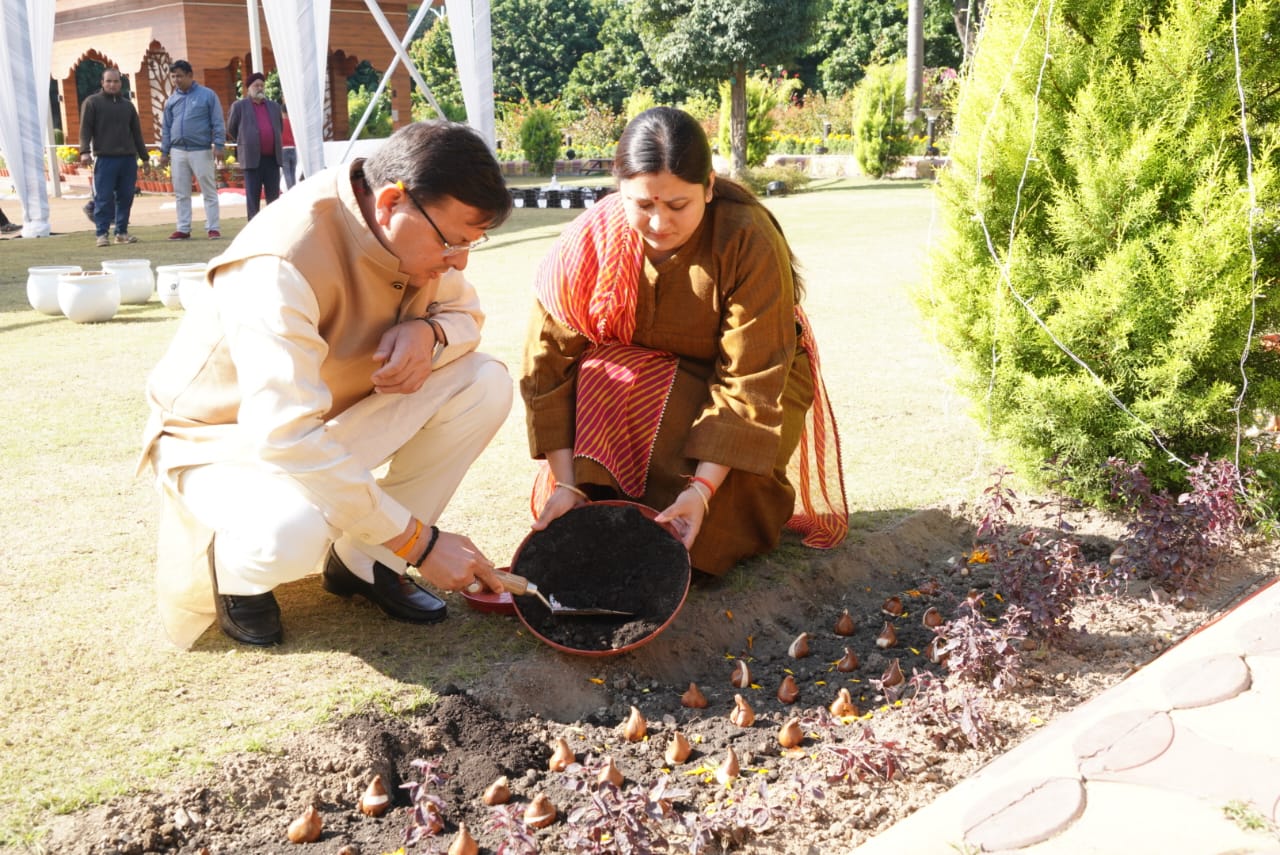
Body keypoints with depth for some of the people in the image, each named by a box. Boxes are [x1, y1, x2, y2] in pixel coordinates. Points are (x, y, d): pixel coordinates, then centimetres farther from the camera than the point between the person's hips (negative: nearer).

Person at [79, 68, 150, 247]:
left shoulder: (128, 105, 18)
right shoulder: (92, 102, 5)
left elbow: (137, 133, 21)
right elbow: (85, 129, -1)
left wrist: (144, 156, 17)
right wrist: (84, 151, -14)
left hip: (128, 159, 4)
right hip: (104, 158, -4)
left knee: (126, 197, 3)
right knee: (103, 198, -6)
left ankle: (122, 232, 12)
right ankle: (102, 233, -2)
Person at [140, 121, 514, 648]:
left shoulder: (419, 228, -12)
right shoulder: (281, 265, -35)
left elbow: (465, 312, 3)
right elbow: (287, 436, -40)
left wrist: (428, 333, -24)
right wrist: (419, 542, -36)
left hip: (330, 413, 7)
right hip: (222, 436, -7)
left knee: (485, 384, -14)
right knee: (290, 535, -40)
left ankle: (365, 562, -2)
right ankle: (234, 569, 0)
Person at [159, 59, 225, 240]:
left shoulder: (207, 95, 0)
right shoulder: (172, 100, 12)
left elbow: (218, 123, -3)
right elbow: (166, 128, 15)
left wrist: (218, 145, -11)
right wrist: (164, 152, 11)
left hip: (201, 151, -4)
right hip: (178, 152, 4)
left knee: (209, 191, -2)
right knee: (181, 194, 7)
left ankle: (213, 228, 3)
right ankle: (183, 228, 12)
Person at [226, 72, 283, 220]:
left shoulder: (274, 106, 16)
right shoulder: (239, 106, 5)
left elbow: (280, 128, 27)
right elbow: (231, 130, 12)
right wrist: (246, 143, 16)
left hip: (272, 158, 3)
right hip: (252, 159, -3)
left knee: (274, 196, 4)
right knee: (252, 197, -4)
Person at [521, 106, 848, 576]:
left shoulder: (750, 242, -28)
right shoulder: (585, 243, -21)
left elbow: (751, 380, -27)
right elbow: (549, 363, -19)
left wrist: (704, 487, -33)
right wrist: (566, 483, -24)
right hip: (637, 378, 3)